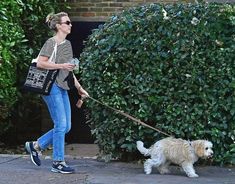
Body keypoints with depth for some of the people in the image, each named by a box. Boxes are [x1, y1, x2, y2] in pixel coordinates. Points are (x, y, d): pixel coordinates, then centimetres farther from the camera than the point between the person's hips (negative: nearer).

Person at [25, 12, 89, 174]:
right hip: (52, 86, -9)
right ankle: (58, 163, 0)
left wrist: (79, 88, 20)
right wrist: (61, 66, -20)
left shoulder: (67, 44, 17)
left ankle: (35, 146, 21)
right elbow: (40, 63, -16)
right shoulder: (51, 43, -7)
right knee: (61, 125, -8)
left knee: (66, 126, 8)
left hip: (63, 88, 9)